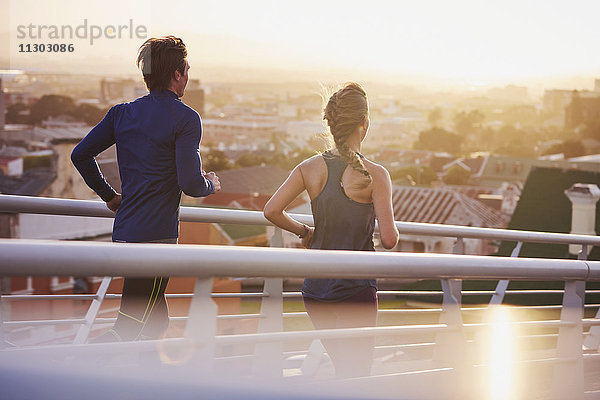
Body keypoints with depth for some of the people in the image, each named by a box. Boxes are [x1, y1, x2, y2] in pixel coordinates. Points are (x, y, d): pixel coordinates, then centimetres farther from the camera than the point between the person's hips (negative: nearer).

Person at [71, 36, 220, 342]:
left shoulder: (122, 113, 11)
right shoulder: (185, 119, -8)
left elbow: (81, 155, 11)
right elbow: (190, 184, -14)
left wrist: (109, 195, 21)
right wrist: (211, 184, 8)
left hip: (124, 231, 8)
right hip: (156, 236, -8)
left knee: (155, 321, 19)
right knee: (128, 330, -7)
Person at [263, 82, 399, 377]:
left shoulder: (310, 168, 0)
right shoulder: (375, 175, -12)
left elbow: (271, 211, -5)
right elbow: (389, 239, -14)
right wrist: (394, 230, 9)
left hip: (316, 288, 5)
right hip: (356, 290, -5)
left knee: (345, 373, 22)